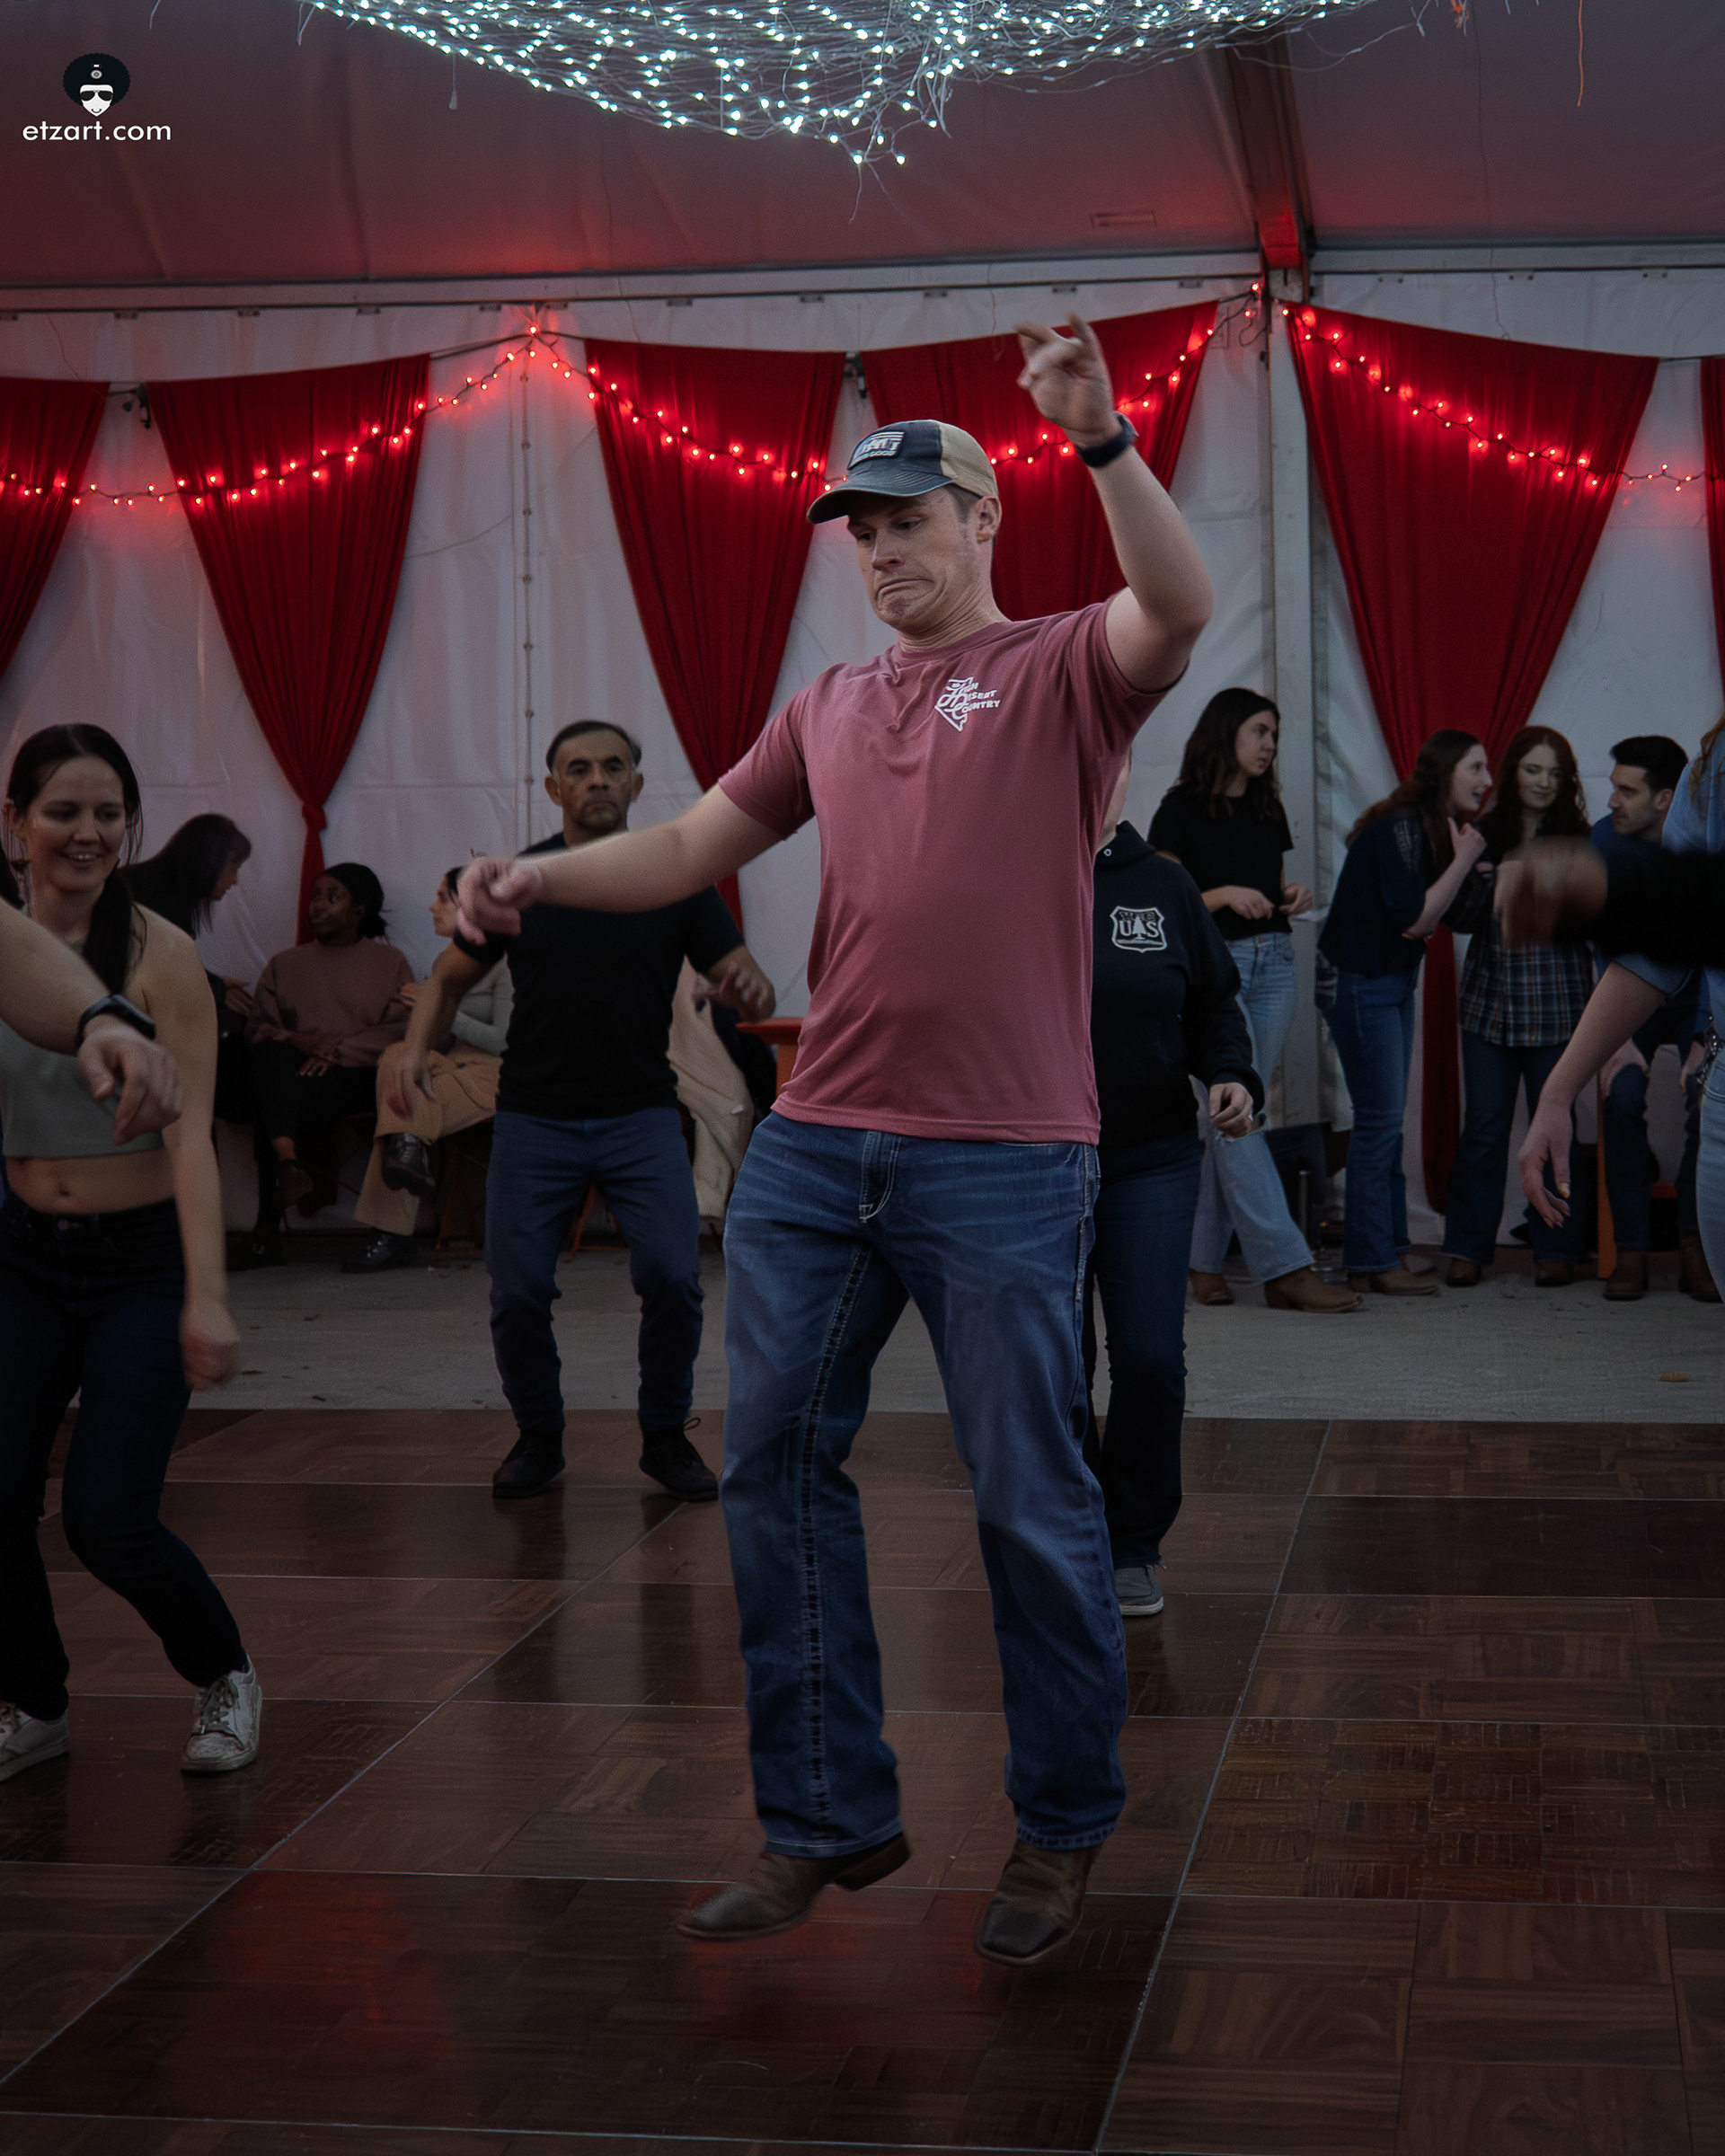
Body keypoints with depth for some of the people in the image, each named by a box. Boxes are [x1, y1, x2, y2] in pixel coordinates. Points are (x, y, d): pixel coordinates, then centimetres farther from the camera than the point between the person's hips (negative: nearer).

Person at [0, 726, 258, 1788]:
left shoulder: (160, 955, -12)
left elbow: (189, 1135, -17)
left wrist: (208, 1298, -23)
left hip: (144, 1260, -3)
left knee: (108, 1520, -9)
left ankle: (227, 1676, 21)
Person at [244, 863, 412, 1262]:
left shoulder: (389, 963, 17)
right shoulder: (284, 964, 26)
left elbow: (404, 1029, 1)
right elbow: (257, 1028, 13)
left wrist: (341, 1050, -14)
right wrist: (298, 1041, -10)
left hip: (358, 1076, -3)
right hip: (292, 1073, 3)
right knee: (272, 1055, -35)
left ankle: (269, 1221, -36)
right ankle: (288, 1162, -51)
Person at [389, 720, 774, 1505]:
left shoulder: (676, 879, 0)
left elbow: (745, 984, -1)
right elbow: (451, 977, 11)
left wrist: (753, 989, -26)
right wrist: (415, 1047, -8)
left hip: (640, 1115, -1)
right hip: (534, 1117, 1)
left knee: (672, 1277, -14)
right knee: (517, 1293, -4)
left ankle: (665, 1437, 9)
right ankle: (539, 1438, 21)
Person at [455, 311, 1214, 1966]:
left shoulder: (1063, 669, 1)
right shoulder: (828, 707, 17)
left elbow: (1179, 607, -20)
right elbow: (691, 848, 15)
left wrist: (1099, 437, -32)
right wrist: (540, 876, -1)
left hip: (1001, 1161, -6)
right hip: (811, 1147, 6)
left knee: (1030, 1503, 3)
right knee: (773, 1468, 8)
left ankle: (1061, 1831, 21)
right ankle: (827, 1817, 20)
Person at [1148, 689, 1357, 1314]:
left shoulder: (1268, 807, 15)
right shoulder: (1182, 808, -4)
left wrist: (1293, 896, 2)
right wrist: (1223, 895, -20)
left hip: (1273, 963, 6)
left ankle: (1202, 1260, 11)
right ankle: (1285, 1266, -14)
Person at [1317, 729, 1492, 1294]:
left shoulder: (1437, 828, 11)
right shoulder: (1399, 828, -19)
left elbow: (1423, 922, 8)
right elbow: (1413, 920, -22)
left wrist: (1464, 859, -1)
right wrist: (1464, 860, -17)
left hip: (1394, 982, 10)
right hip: (1359, 984, -10)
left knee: (1386, 1120, 11)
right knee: (1380, 1118, -7)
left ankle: (1378, 1249, 16)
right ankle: (1373, 1260, -1)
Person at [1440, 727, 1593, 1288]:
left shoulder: (1576, 839, 0)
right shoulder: (1484, 834, 5)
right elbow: (1460, 919, 4)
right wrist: (1482, 871, -13)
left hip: (1555, 1005, -1)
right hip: (1490, 1001, 1)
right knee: (1484, 1125, 2)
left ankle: (1555, 1250, 12)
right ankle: (1469, 1247, 10)